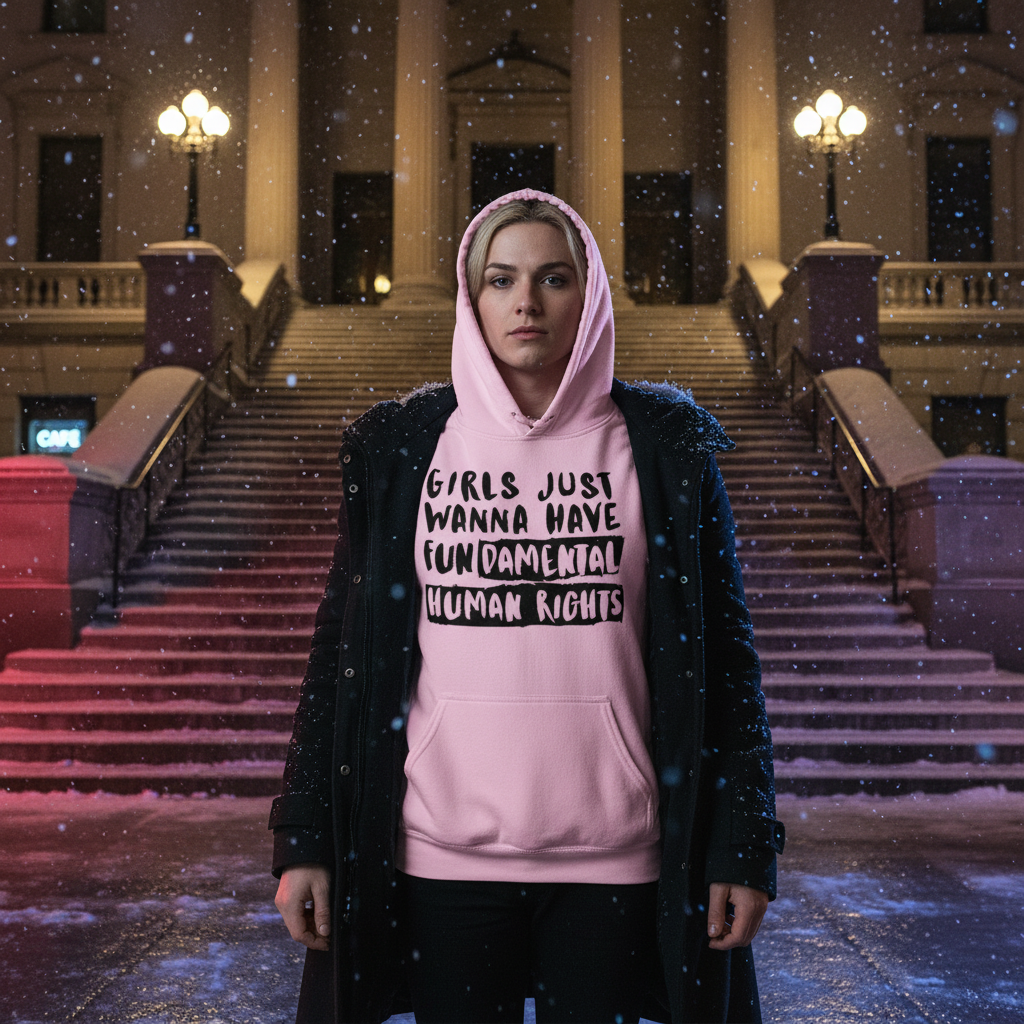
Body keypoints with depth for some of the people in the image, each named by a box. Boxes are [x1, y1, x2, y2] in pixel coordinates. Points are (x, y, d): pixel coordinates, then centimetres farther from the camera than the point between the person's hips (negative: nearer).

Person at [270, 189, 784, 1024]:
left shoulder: (665, 444, 2)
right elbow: (343, 648, 5)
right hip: (443, 849, 1)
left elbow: (723, 651, 2)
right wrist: (304, 839, 2)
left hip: (612, 856, 0)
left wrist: (743, 847, -1)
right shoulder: (399, 446, 3)